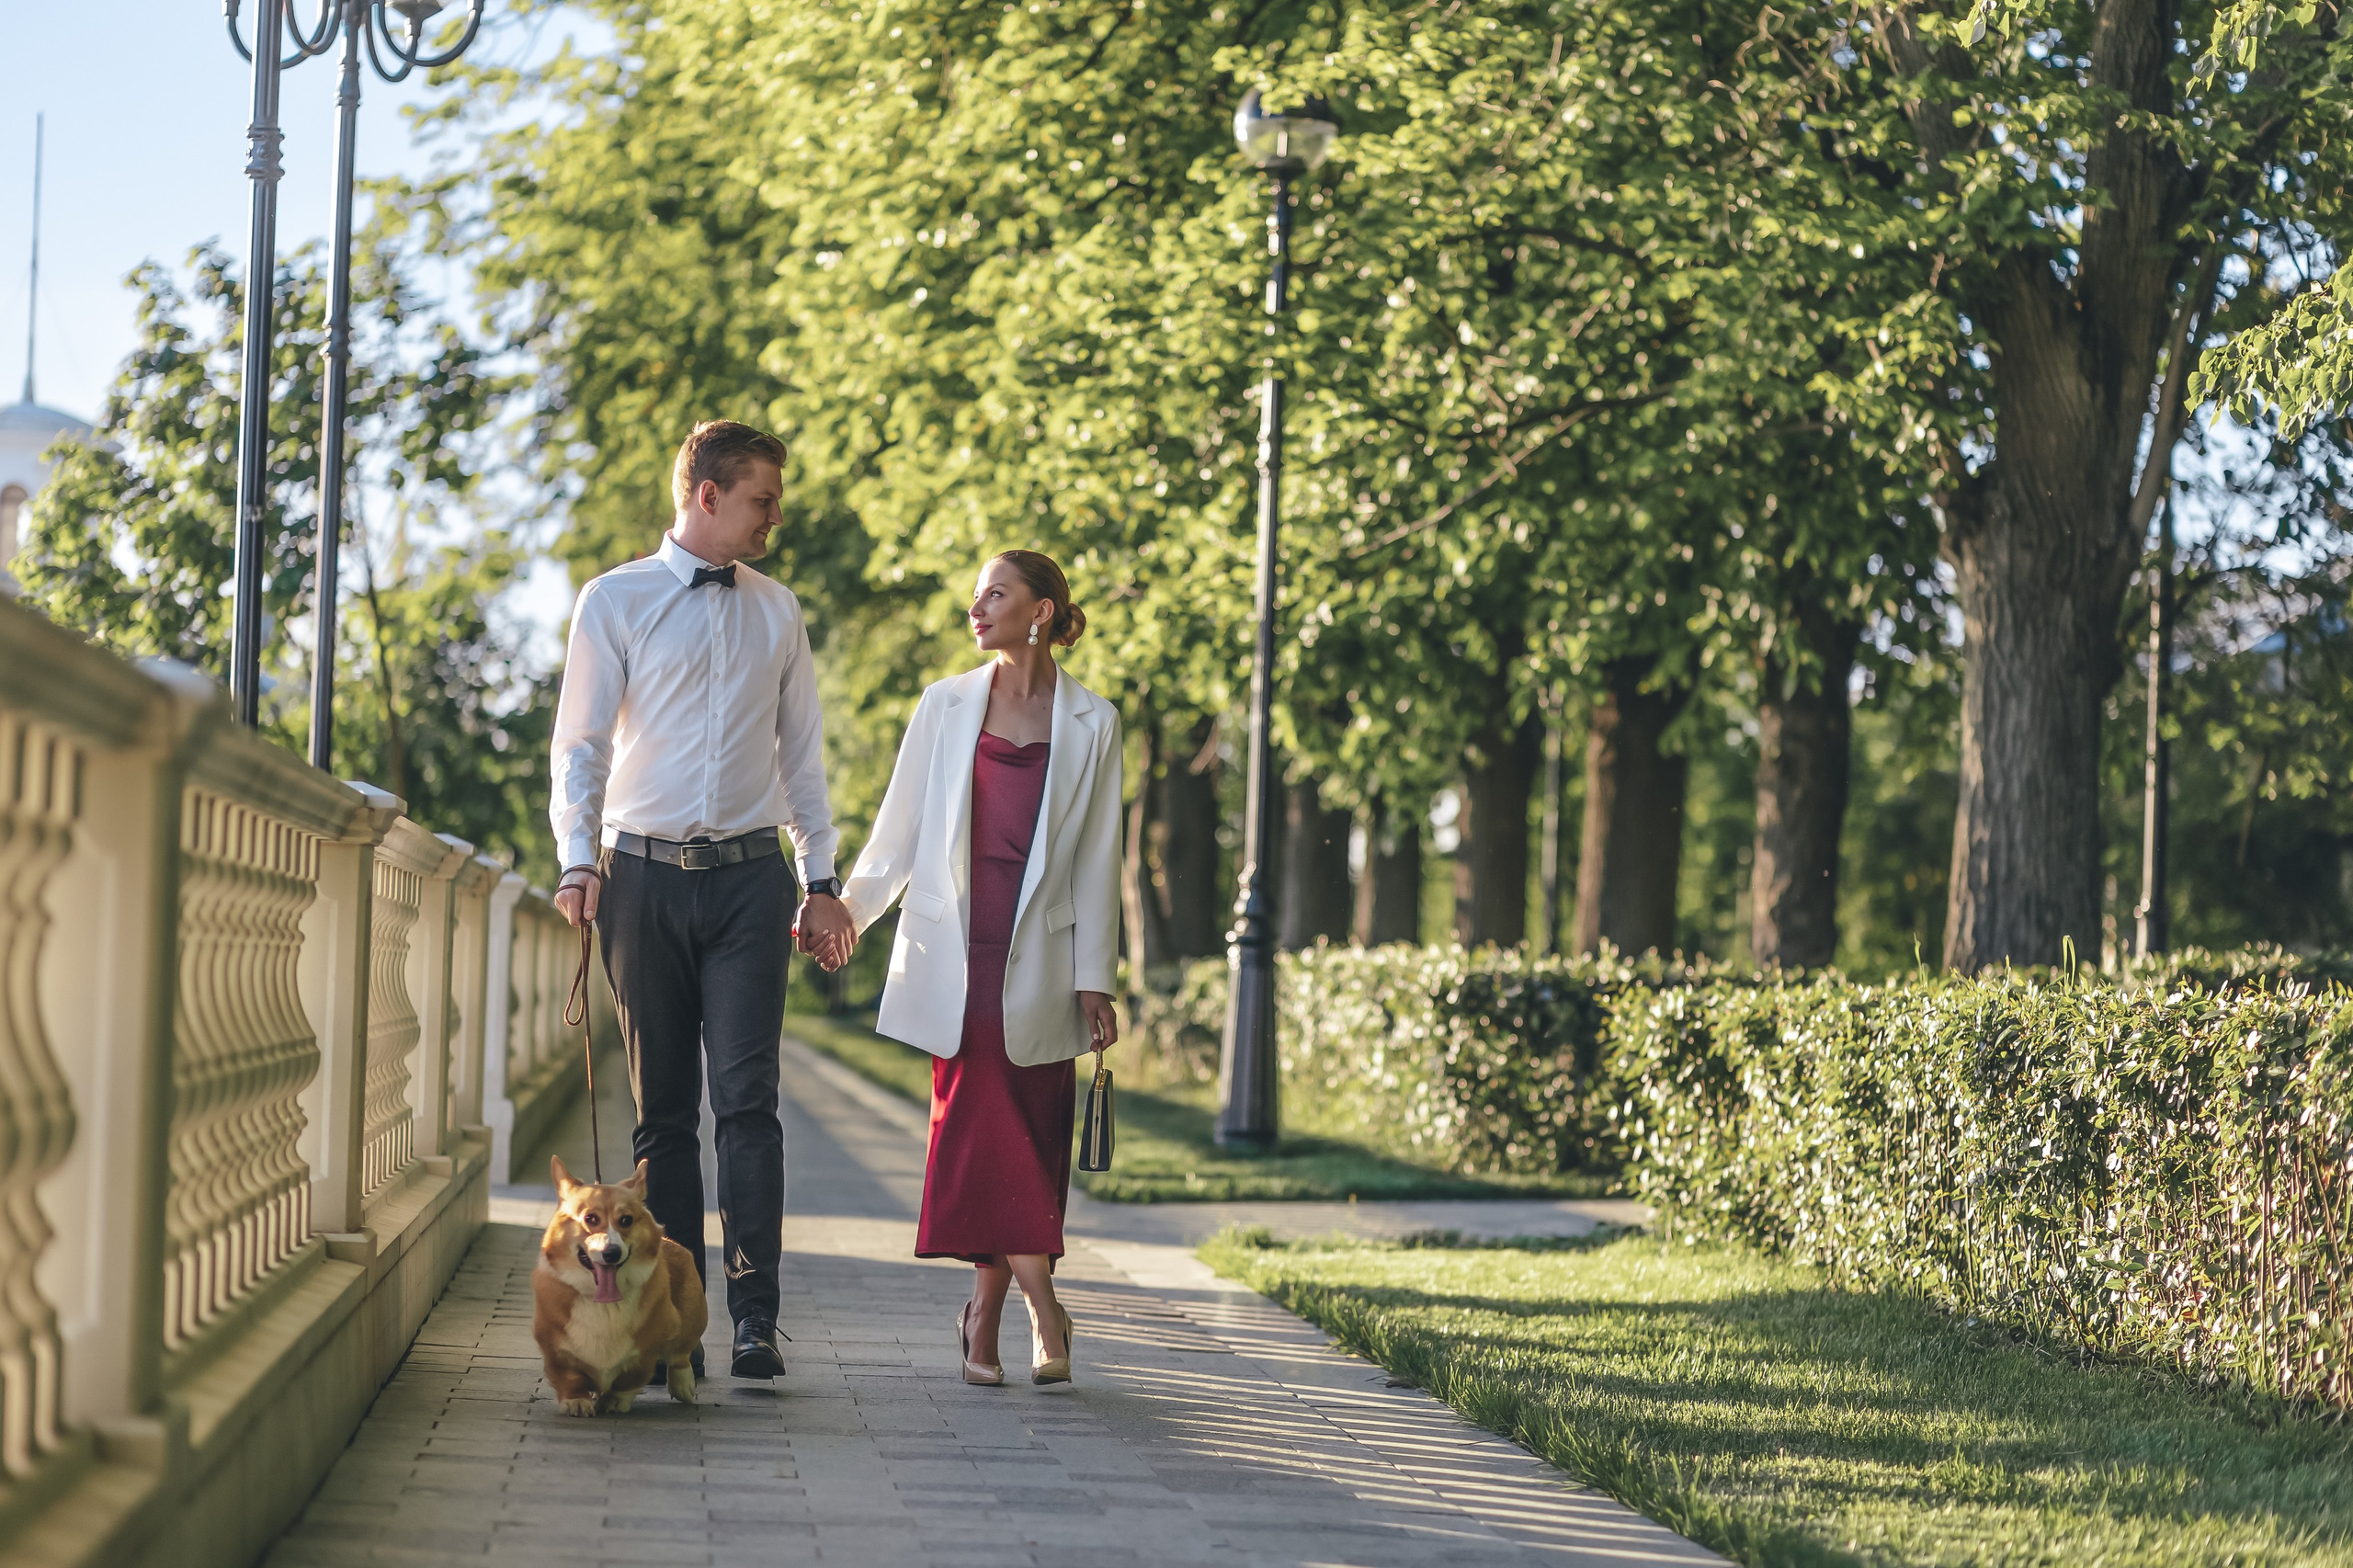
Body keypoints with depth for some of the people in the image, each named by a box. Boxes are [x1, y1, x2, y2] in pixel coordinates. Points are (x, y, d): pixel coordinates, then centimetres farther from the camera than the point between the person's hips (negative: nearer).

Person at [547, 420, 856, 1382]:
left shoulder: (777, 611, 13)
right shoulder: (616, 602, 4)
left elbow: (801, 753, 17)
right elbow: (579, 747, 2)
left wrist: (822, 881, 13)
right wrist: (578, 862, -11)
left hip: (749, 876, 1)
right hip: (644, 871, -1)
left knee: (746, 1096, -9)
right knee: (663, 1105, 3)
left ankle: (754, 1317, -12)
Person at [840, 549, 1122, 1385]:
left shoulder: (1090, 723, 4)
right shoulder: (946, 705, 7)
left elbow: (1097, 859, 4)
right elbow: (900, 830, 11)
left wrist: (1095, 984, 1)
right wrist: (843, 910, 1)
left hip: (1039, 955, 0)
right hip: (954, 948, 0)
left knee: (1033, 1129, -2)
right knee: (982, 1119, -9)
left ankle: (986, 1307, 8)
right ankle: (1041, 1306, -7)